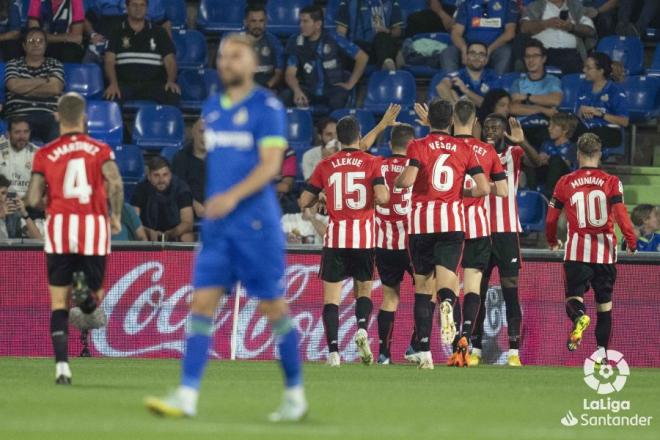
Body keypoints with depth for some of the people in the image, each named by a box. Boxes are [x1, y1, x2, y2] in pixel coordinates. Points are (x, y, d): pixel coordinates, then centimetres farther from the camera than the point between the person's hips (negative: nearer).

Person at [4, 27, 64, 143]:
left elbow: (55, 88, 1)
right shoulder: (14, 65, 20)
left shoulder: (55, 65, 20)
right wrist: (44, 81, 5)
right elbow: (14, 86, -1)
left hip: (48, 116, 1)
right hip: (19, 116, -1)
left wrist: (25, 88, 3)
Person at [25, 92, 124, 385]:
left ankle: (62, 366, -7)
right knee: (95, 291, 13)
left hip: (59, 228, 0)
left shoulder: (45, 154, 6)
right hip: (94, 227, 0)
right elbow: (115, 183, -11)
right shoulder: (100, 150, 5)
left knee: (59, 303, 5)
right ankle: (87, 296, -26)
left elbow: (33, 200, 2)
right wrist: (116, 216, 5)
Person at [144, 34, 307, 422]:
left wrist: (233, 197, -28)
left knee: (273, 308, 1)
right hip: (217, 225, 6)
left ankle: (296, 395, 14)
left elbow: (270, 165, -15)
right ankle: (187, 396, -11)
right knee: (202, 303, -6)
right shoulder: (212, 109, 14)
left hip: (256, 224, -6)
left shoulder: (267, 107, -6)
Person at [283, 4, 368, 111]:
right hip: (309, 91, 3)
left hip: (333, 89, -3)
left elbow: (362, 57, 0)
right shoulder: (296, 43, 0)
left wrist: (350, 84, -3)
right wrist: (297, 91, -26)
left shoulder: (333, 40, -5)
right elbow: (290, 74, -5)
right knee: (286, 96, -27)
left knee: (337, 101, -38)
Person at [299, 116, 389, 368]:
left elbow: (304, 202, 5)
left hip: (335, 237, 0)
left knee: (331, 297, 2)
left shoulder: (326, 165, 3)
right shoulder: (371, 163, -1)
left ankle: (333, 350, -11)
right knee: (364, 289, 16)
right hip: (363, 237, 0)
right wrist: (382, 197, 9)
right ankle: (362, 329, -12)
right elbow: (382, 197, -14)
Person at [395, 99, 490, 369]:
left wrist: (396, 181, 6)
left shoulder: (419, 146, -1)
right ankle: (447, 303, -44)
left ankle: (424, 351, 5)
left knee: (423, 287, 8)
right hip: (452, 220, 1)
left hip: (421, 221, -1)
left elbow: (407, 180, -17)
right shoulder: (464, 149, 7)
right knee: (445, 280, -5)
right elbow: (484, 188, 2)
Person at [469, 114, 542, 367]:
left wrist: (522, 142, -39)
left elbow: (536, 162, -19)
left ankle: (514, 351, -8)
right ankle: (475, 349, 8)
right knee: (478, 290, 4)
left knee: (510, 289, -6)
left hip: (507, 231, -3)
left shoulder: (513, 153, -1)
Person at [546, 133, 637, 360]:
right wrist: (631, 241, 1)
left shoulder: (565, 183, 3)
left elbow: (551, 218, 7)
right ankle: (602, 351, 10)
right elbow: (620, 214, -11)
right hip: (605, 251, 1)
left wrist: (552, 241, 26)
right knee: (604, 303, 13)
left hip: (576, 252, 0)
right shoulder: (611, 182, -1)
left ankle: (579, 317, -33)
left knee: (574, 298, 2)